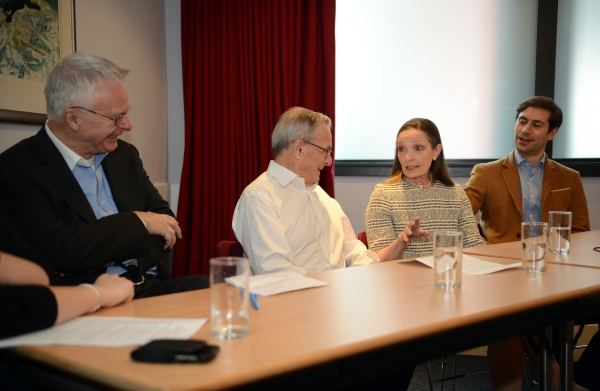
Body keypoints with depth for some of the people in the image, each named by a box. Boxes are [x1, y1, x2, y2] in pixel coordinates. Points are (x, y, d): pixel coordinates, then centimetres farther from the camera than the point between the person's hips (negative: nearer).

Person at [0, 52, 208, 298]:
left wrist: (114, 257, -8)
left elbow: (166, 223, 12)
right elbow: (61, 249, -20)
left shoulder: (124, 155, 13)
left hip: (152, 286, 7)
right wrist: (137, 221, -8)